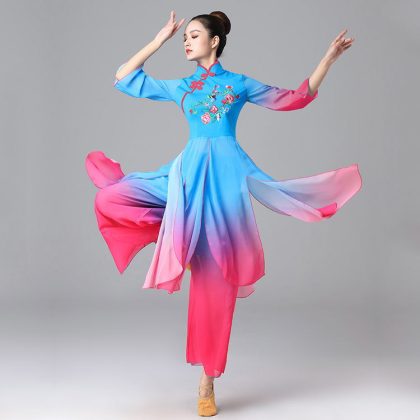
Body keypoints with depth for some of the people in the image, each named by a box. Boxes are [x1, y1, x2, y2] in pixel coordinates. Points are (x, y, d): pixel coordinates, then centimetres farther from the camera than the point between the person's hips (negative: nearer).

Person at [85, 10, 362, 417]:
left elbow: (296, 97, 15)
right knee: (109, 198, -10)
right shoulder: (180, 87, 16)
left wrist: (329, 57, 12)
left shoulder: (240, 83, 10)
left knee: (217, 274, -2)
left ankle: (208, 379, 8)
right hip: (189, 173, 3)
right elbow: (124, 79, 18)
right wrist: (159, 39, 18)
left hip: (225, 174, -3)